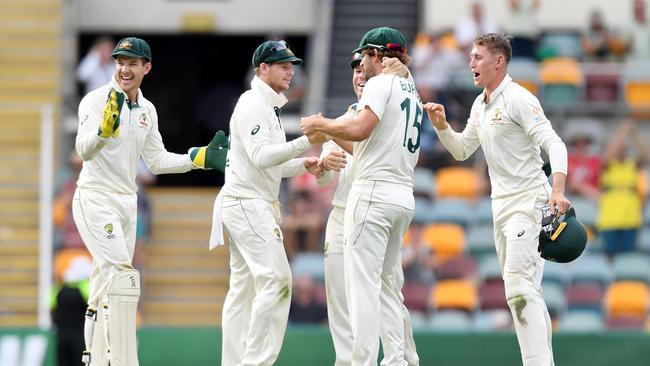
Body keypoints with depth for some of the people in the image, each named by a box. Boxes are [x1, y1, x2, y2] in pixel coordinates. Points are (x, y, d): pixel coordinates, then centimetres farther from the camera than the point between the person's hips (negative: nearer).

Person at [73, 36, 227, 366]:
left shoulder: (147, 110, 9)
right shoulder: (96, 101, -13)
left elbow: (157, 161, 17)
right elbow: (84, 150, -27)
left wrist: (201, 157, 6)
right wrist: (104, 129, -47)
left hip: (127, 203, 8)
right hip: (95, 200, -8)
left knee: (106, 284, 12)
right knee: (123, 277, -19)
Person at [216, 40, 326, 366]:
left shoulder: (269, 107, 20)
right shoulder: (252, 104, -13)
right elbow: (260, 157, -24)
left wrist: (303, 165, 6)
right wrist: (307, 141, -30)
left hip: (256, 204, 11)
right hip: (247, 203, -11)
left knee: (244, 287, 10)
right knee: (276, 278, -17)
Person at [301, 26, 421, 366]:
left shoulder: (381, 83, -6)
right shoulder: (412, 92, 22)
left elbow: (360, 129, -20)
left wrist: (322, 124, -5)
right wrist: (327, 134, 25)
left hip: (373, 192, -9)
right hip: (404, 197, 9)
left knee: (363, 284, -11)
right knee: (388, 284, 14)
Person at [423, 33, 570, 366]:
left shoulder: (518, 99, -13)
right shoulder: (480, 105, 14)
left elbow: (554, 143, -21)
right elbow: (462, 150, 24)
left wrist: (558, 190, -34)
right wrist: (441, 125, 5)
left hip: (527, 201, -9)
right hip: (501, 203, 9)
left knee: (519, 286, -20)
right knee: (523, 289, 10)